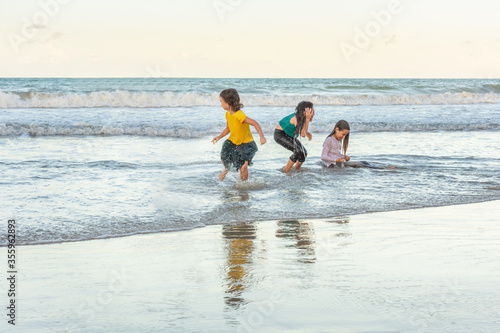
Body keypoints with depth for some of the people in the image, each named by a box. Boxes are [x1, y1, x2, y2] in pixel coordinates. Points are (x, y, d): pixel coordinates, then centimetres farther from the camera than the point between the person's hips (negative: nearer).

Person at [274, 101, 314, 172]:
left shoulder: (302, 117, -10)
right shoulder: (296, 118, -34)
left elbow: (302, 131, 10)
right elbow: (303, 134, -37)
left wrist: (307, 133, -10)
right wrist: (307, 119, -40)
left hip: (289, 135, 8)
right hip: (280, 134, -8)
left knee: (304, 153, 0)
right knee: (298, 151, -22)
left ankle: (296, 170, 21)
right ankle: (286, 171, -9)